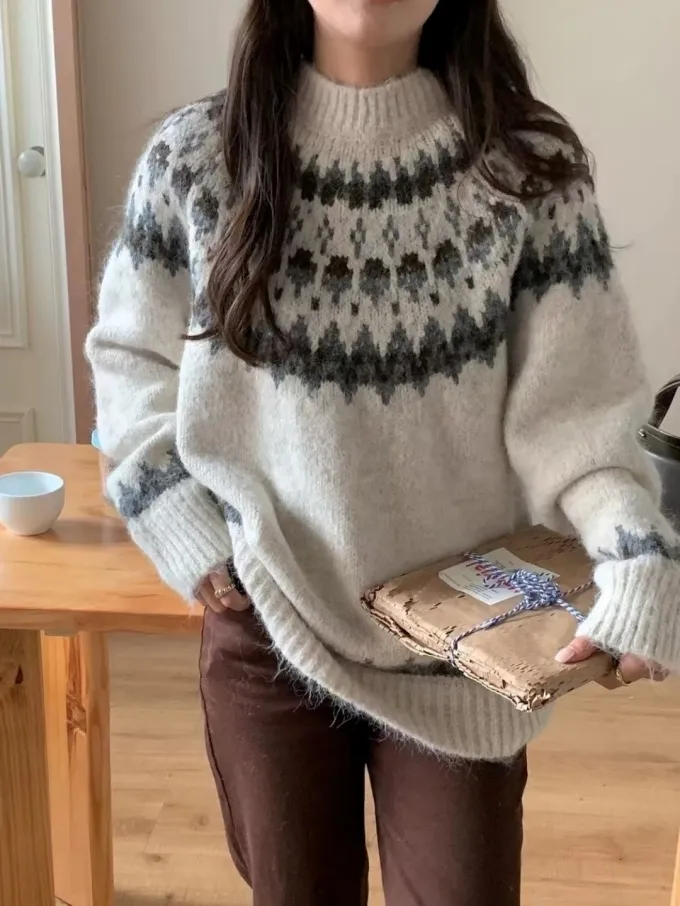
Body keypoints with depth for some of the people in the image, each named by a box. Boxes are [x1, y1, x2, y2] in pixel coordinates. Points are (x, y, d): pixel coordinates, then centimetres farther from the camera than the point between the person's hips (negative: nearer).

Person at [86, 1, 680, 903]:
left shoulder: (527, 165, -8)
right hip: (265, 626, 2)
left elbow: (572, 410, -11)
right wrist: (185, 527, -6)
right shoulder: (194, 157, -5)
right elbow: (131, 358, 5)